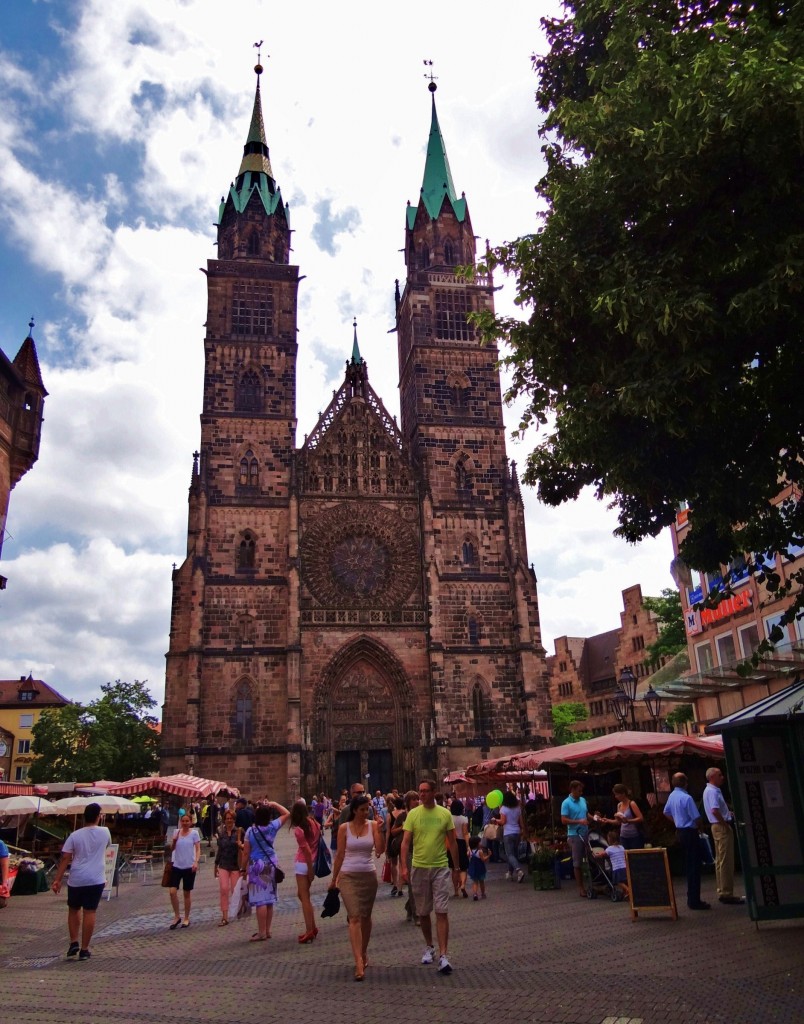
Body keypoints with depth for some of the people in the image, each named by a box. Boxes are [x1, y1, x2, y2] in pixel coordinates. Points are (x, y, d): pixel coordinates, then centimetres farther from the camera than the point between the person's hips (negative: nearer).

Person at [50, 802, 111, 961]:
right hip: (96, 880, 0)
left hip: (76, 880, 1)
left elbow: (65, 859, -6)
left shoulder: (75, 835, -3)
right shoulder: (104, 832, -1)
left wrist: (57, 880, -1)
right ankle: (84, 950, 6)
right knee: (89, 913, 3)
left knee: (73, 910, 20)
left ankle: (74, 943, 14)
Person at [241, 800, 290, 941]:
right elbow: (286, 813, 10)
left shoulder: (251, 831, -12)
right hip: (271, 864, 5)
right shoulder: (273, 827, -4)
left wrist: (243, 869, 1)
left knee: (260, 899, -2)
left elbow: (246, 853, -9)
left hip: (257, 866, -5)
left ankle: (262, 932, -1)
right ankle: (267, 930, 20)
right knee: (269, 898, 12)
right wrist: (274, 804, 10)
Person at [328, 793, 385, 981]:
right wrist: (334, 878, 9)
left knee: (366, 917, 13)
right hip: (348, 876, -2)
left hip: (369, 875, 2)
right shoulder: (344, 828, -4)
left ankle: (364, 953, 32)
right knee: (354, 917, -10)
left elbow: (380, 850, -9)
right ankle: (359, 962, -12)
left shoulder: (373, 825, -2)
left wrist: (380, 831, -21)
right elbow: (340, 855, 3)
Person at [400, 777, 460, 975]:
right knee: (423, 912, 13)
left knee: (442, 912, -7)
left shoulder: (445, 814, -2)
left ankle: (443, 955, -4)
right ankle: (429, 947, 33)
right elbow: (405, 842, -3)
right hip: (419, 868, 1)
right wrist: (404, 867, -13)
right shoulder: (413, 814, -2)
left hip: (441, 868, -1)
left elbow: (452, 842, 5)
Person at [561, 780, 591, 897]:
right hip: (574, 835, -5)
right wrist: (579, 821, -19)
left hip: (586, 834, 6)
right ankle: (581, 888, 9)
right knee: (578, 862, 1)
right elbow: (564, 820, -13)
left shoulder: (583, 800, 10)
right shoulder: (566, 803, -9)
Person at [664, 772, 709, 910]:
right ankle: (694, 901, -2)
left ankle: (691, 899, 25)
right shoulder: (686, 798, -21)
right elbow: (696, 817, -19)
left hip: (680, 832, 9)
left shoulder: (672, 796, 6)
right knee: (694, 867, -4)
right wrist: (700, 828, 0)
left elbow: (666, 812, 20)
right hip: (689, 832, -9)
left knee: (688, 866, 17)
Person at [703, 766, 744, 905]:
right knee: (726, 861, -8)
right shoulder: (712, 791, -17)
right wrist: (725, 824, -19)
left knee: (720, 860, 12)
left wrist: (729, 813, 11)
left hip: (719, 827, 11)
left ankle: (722, 892, 18)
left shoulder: (713, 790, 16)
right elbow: (715, 811, -29)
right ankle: (726, 893, -6)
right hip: (721, 827, -11)